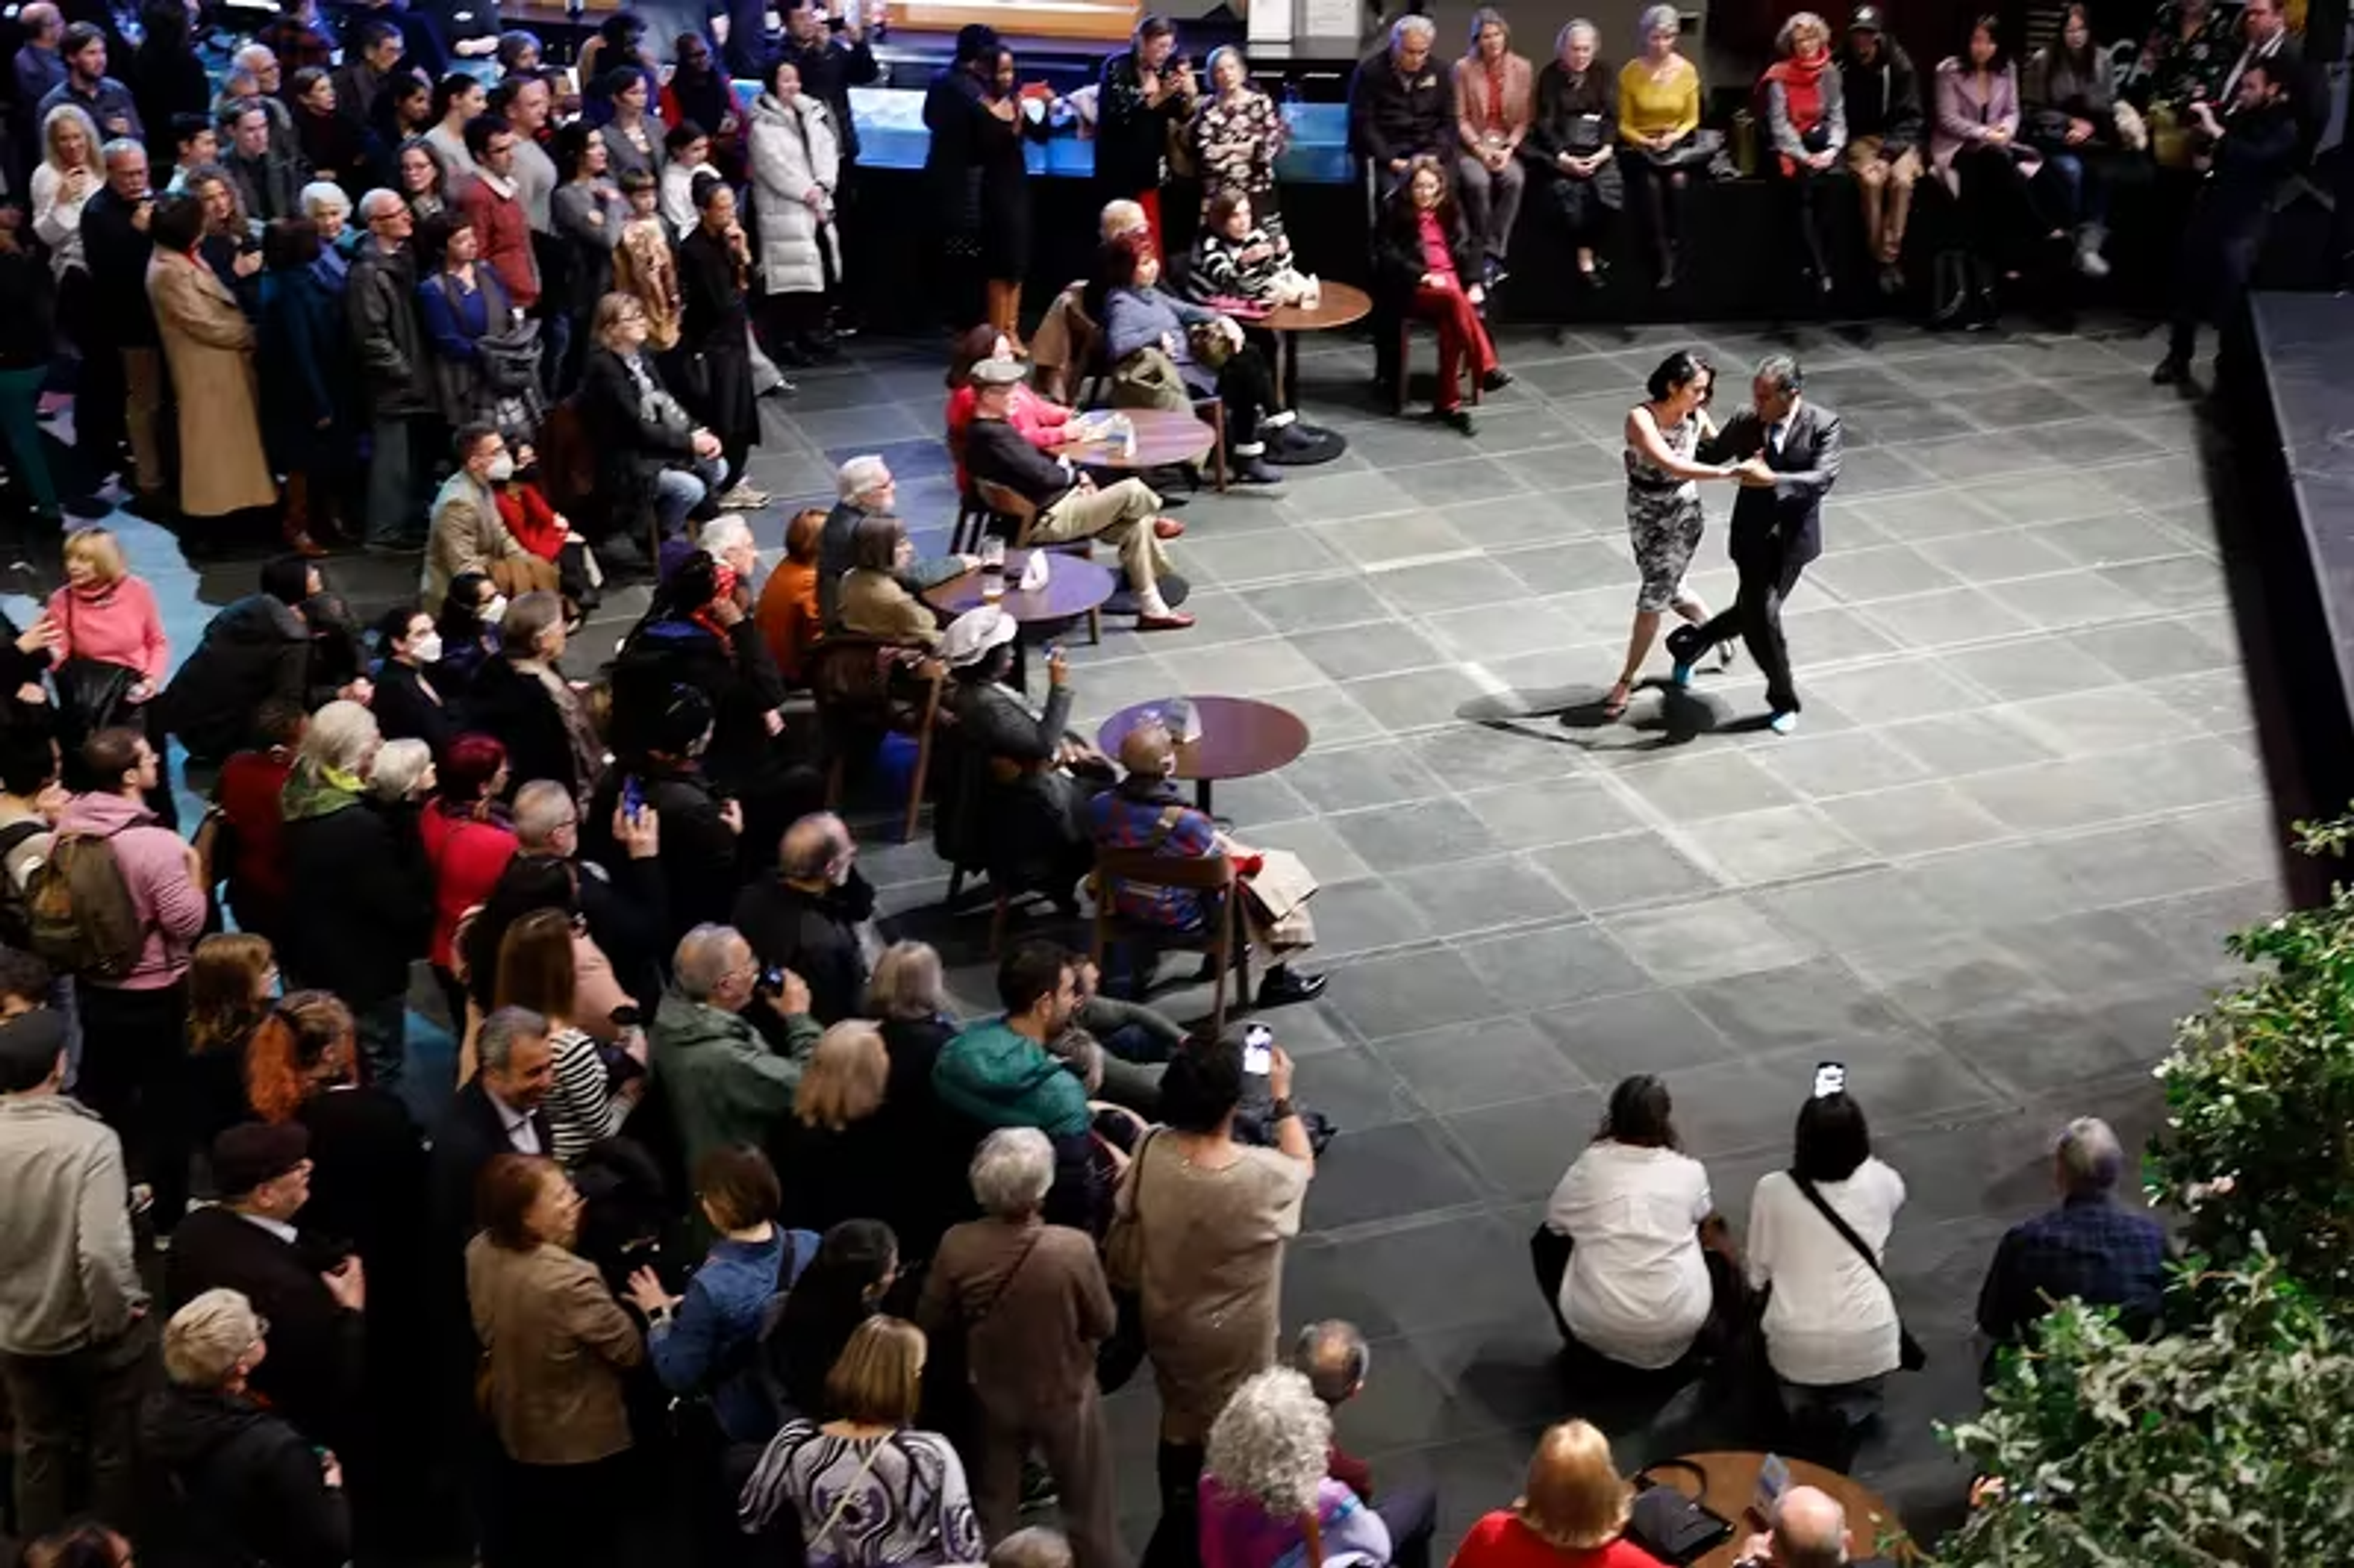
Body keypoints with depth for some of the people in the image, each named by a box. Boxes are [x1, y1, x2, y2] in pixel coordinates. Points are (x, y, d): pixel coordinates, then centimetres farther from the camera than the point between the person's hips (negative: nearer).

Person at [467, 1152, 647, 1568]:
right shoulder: (571, 1279, -37)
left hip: (515, 1432, 7)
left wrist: (560, 1234, -1)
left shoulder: (480, 1252, -13)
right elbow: (632, 1351, -26)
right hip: (586, 1445, -7)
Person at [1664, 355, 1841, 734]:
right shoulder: (1745, 422, -7)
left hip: (1794, 537, 0)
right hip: (1754, 536, 0)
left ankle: (1687, 645, 40)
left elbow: (1823, 479, -24)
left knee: (1751, 613, 13)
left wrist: (1772, 479, -38)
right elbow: (1709, 454, 9)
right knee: (1761, 616, -4)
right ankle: (1783, 702, 15)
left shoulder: (1823, 425, -13)